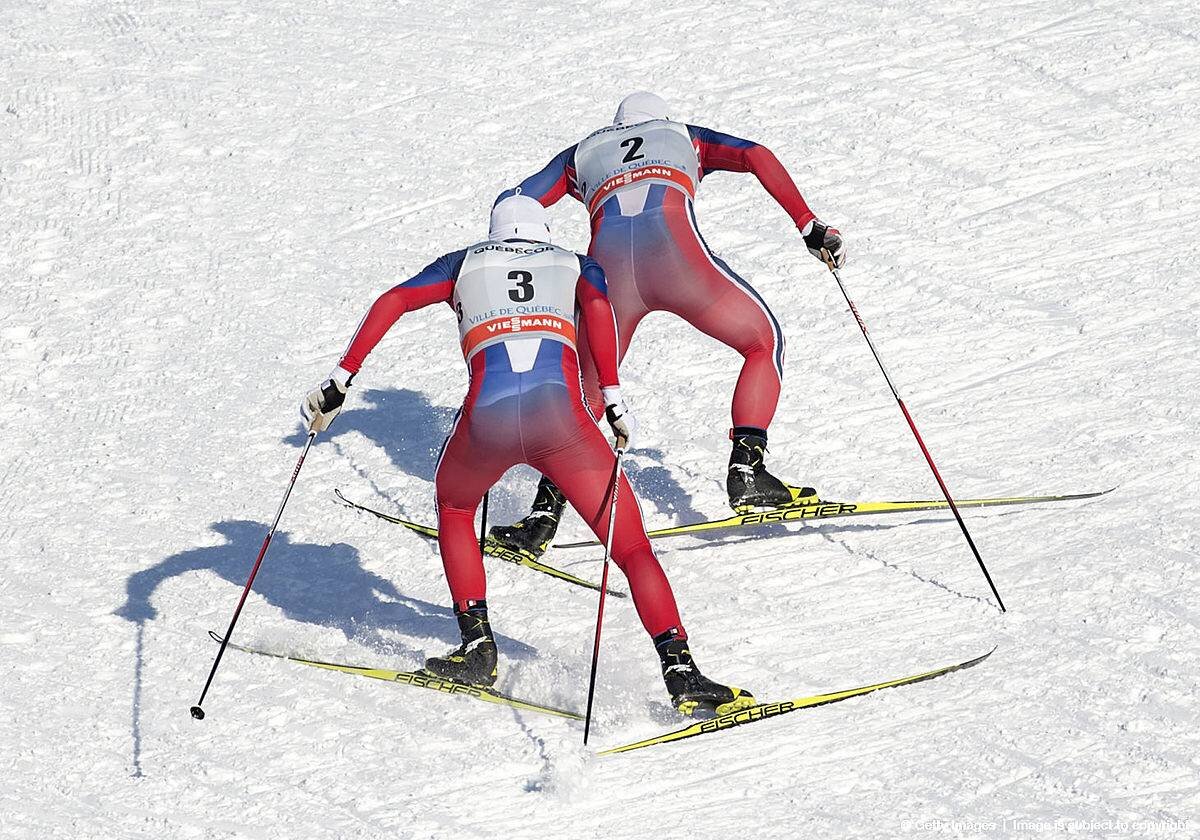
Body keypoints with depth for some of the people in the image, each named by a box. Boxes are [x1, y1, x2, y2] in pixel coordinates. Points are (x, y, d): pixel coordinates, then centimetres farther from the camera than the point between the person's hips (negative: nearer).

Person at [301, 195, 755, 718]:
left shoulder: (463, 264, 30)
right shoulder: (577, 267, 27)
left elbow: (392, 301, 16)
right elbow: (597, 304, 4)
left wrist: (339, 382, 17)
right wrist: (612, 399, -2)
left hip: (487, 417, 1)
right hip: (560, 415, -1)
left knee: (453, 508, 33)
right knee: (633, 547, 6)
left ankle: (477, 646, 21)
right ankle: (681, 673, -12)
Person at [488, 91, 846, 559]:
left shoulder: (582, 155, 36)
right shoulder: (685, 138, 34)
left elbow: (512, 204, 25)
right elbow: (755, 156, 17)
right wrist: (809, 226, 13)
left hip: (608, 264, 2)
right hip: (675, 252, -2)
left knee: (585, 394, 17)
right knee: (764, 341, 18)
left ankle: (544, 517, 2)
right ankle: (746, 473, 4)